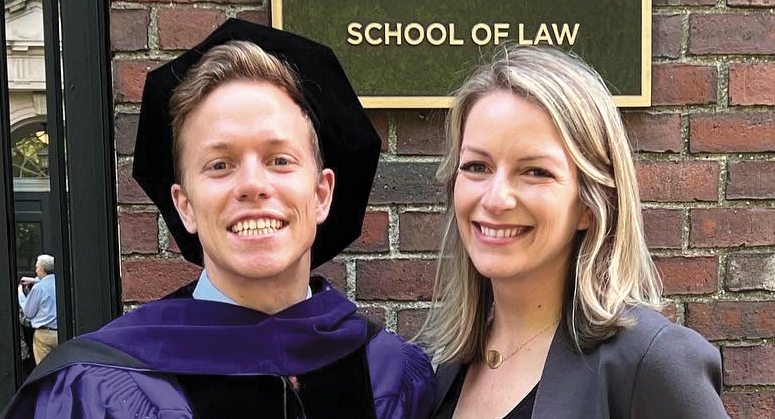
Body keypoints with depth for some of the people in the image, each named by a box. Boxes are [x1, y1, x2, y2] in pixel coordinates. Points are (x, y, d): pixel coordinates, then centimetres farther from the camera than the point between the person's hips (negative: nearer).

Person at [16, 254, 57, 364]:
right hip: (61, 333, 6)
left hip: (44, 334, -6)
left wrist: (20, 294, 11)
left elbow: (28, 313, -1)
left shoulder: (38, 288, -12)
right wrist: (34, 280, 34)